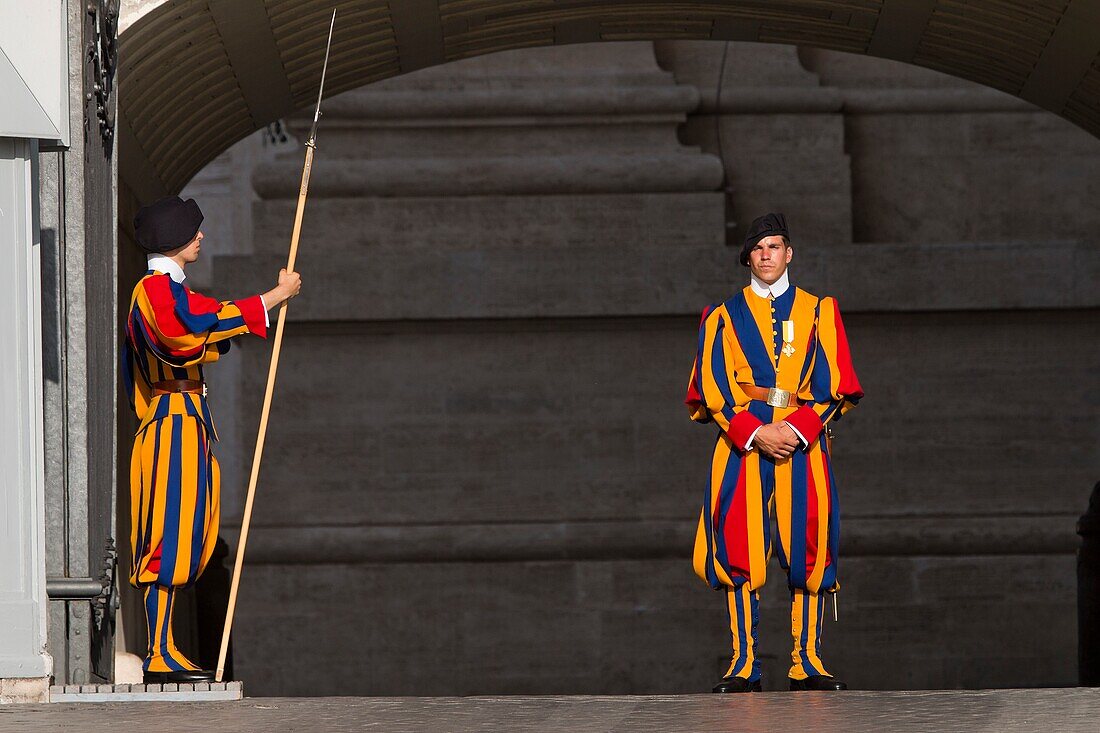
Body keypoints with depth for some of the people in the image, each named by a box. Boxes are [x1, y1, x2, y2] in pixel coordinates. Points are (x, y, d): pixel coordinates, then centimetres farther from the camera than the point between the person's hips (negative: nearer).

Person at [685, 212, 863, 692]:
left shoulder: (818, 312, 12)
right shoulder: (724, 317, 12)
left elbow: (831, 386, 4)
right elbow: (714, 389, 3)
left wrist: (797, 429, -12)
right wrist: (755, 433, -11)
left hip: (803, 443, 0)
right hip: (742, 444, 0)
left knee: (809, 550, -4)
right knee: (739, 552, -7)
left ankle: (808, 662, -1)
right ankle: (744, 665, -5)